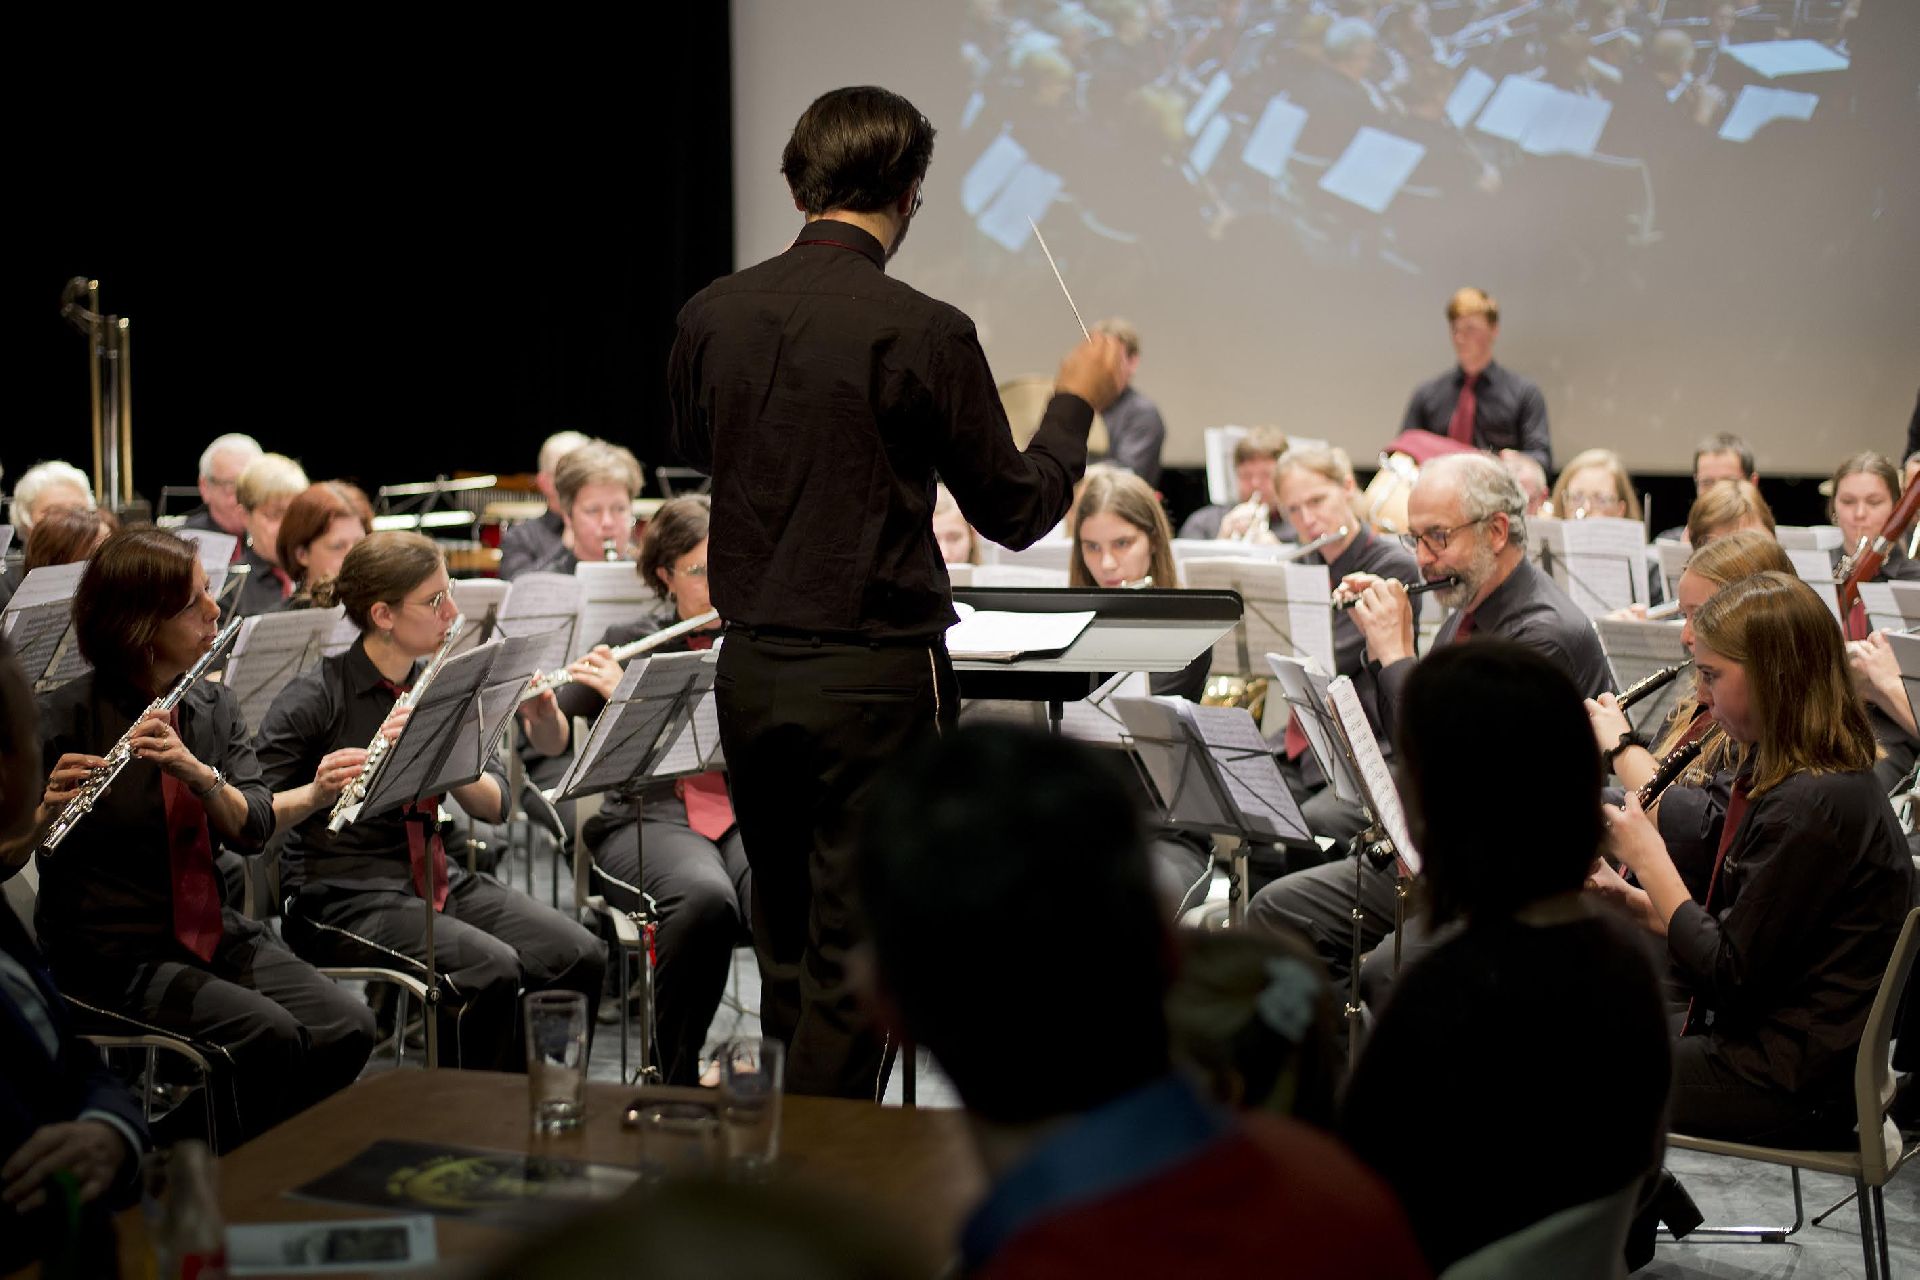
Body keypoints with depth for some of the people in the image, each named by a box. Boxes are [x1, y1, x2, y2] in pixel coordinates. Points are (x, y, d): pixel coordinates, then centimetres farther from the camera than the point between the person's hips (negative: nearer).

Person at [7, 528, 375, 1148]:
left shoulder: (214, 707, 7)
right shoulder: (61, 719, -8)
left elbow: (254, 829, -5)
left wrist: (198, 772, -24)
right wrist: (47, 808, -33)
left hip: (215, 934, 5)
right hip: (112, 956, -5)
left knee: (347, 1029, -17)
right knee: (268, 1034, -27)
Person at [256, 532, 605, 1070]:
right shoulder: (314, 699, -9)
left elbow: (493, 804, 1)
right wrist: (318, 792, -30)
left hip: (440, 879, 6)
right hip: (343, 895, -6)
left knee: (579, 957, -14)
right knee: (492, 970, -30)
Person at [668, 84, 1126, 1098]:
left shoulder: (710, 317, 0)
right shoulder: (923, 333, -16)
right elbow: (1015, 512, -7)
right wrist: (1077, 400, 10)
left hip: (749, 671, 6)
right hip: (876, 679, -5)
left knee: (785, 939, 19)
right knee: (850, 954, 3)